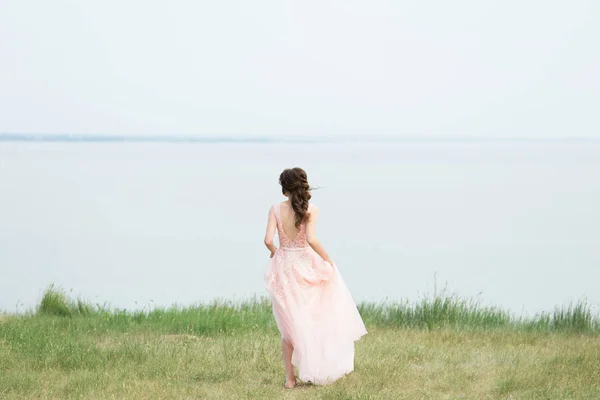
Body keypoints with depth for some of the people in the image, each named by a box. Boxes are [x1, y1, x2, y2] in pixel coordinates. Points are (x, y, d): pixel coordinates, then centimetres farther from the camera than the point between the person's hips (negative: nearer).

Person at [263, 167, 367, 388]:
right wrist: (328, 260, -7)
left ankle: (290, 378, 13)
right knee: (316, 319, 14)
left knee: (290, 325, 11)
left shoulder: (275, 209, -4)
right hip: (306, 266, -2)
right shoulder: (310, 209, -10)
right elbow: (311, 239, -21)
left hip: (283, 267, 2)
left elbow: (268, 240, -11)